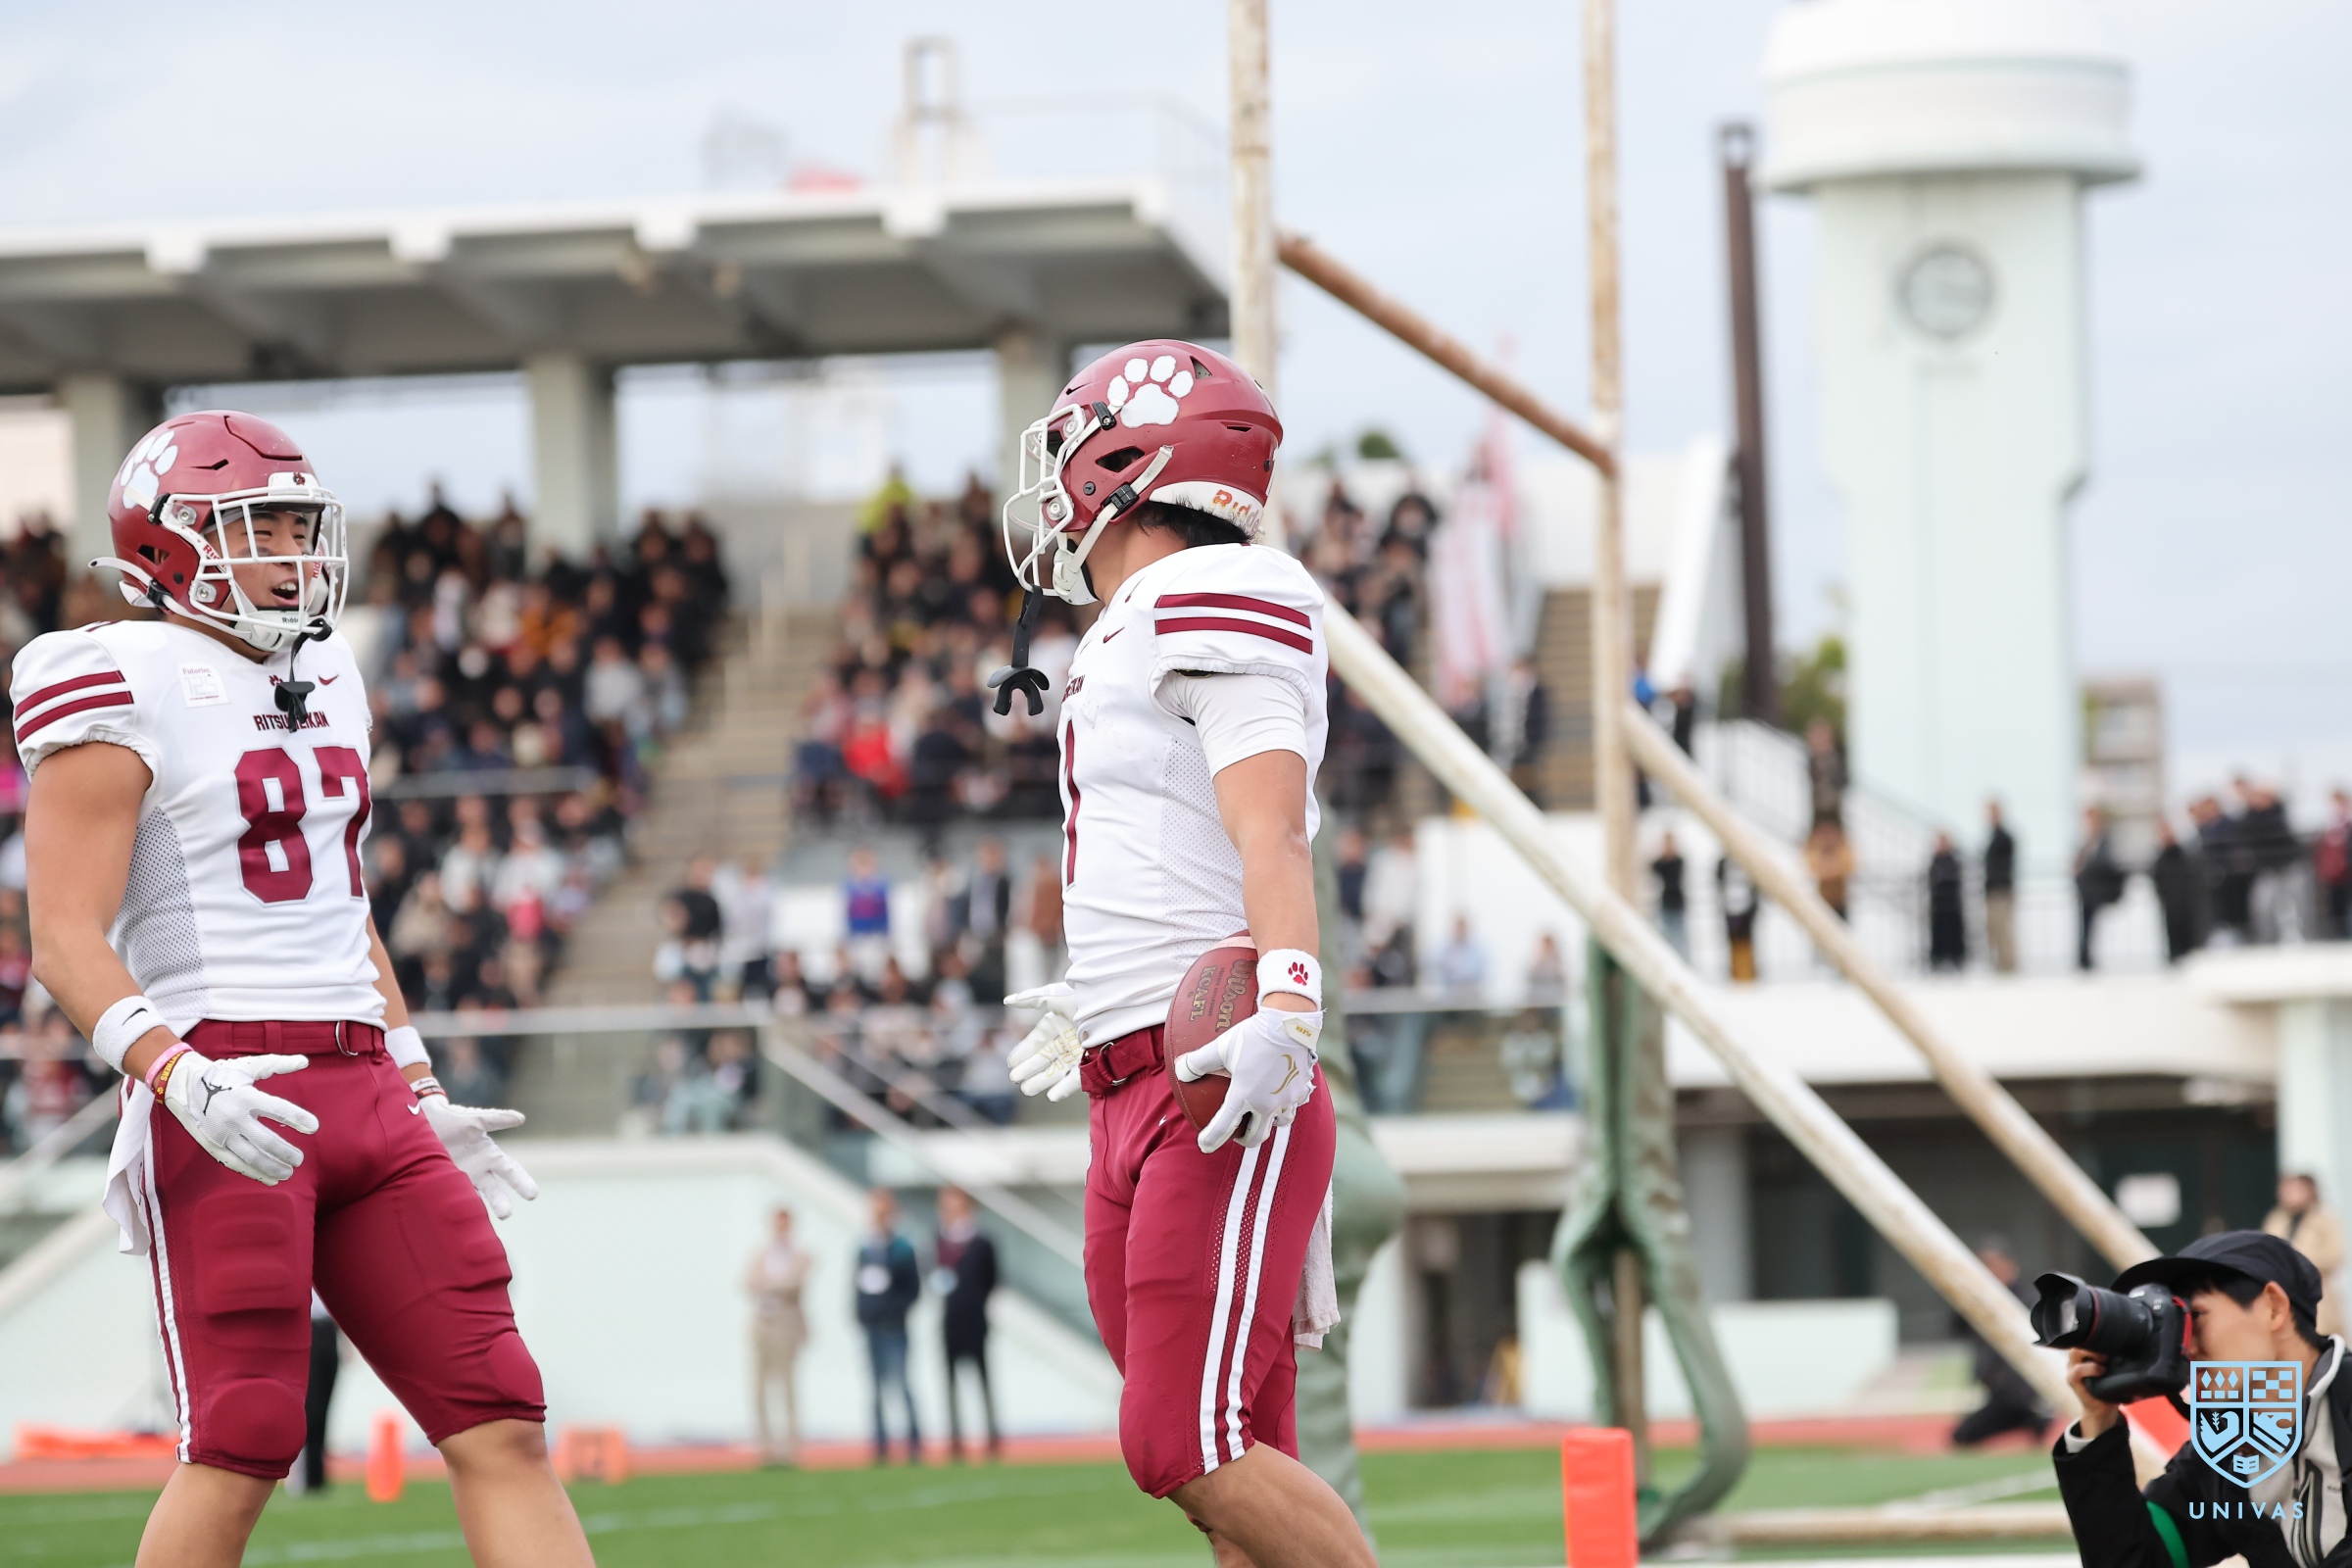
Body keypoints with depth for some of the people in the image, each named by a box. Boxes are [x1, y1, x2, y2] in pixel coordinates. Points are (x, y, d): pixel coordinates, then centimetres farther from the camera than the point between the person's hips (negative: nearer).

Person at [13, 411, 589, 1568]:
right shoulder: (125, 694, -5)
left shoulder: (323, 681, 19)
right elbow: (67, 941, -12)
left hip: (361, 1090, 7)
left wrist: (425, 1100, 23)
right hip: (224, 1091, -7)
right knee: (243, 1442, -10)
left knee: (501, 1424, -1)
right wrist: (180, 1077, -27)